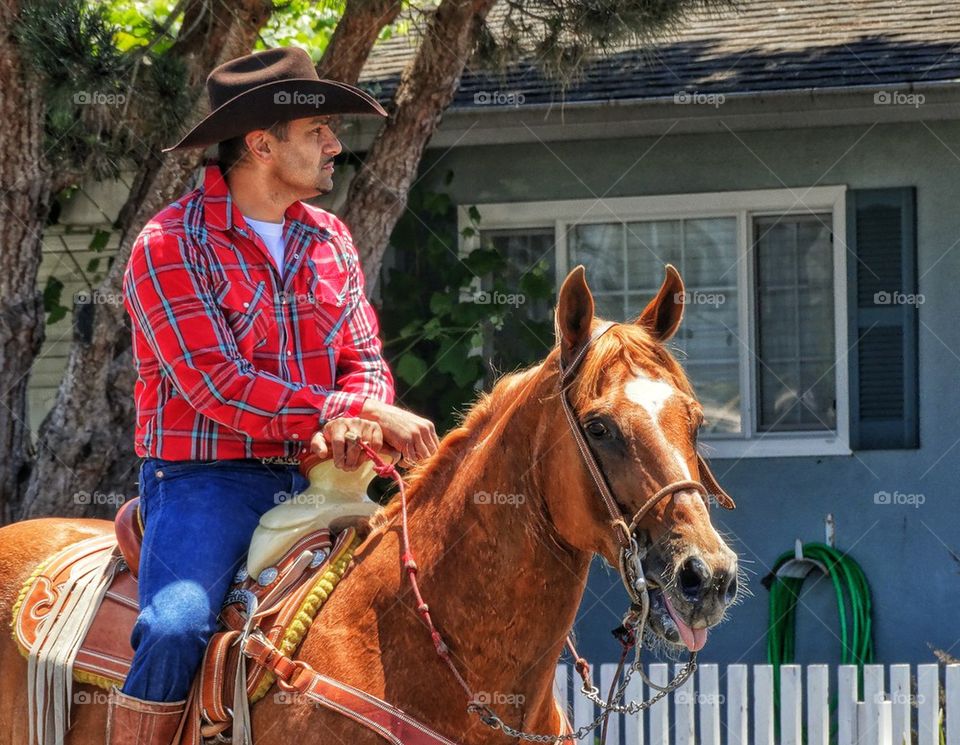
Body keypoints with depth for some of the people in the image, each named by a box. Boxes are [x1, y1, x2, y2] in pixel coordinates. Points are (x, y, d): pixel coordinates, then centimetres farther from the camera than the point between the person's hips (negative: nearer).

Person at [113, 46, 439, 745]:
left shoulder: (331, 239, 13)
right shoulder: (169, 247, -9)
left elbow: (365, 358, 12)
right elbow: (220, 389, -17)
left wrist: (351, 421, -14)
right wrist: (365, 415, -22)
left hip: (312, 478, 6)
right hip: (206, 479, -6)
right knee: (175, 630, -30)